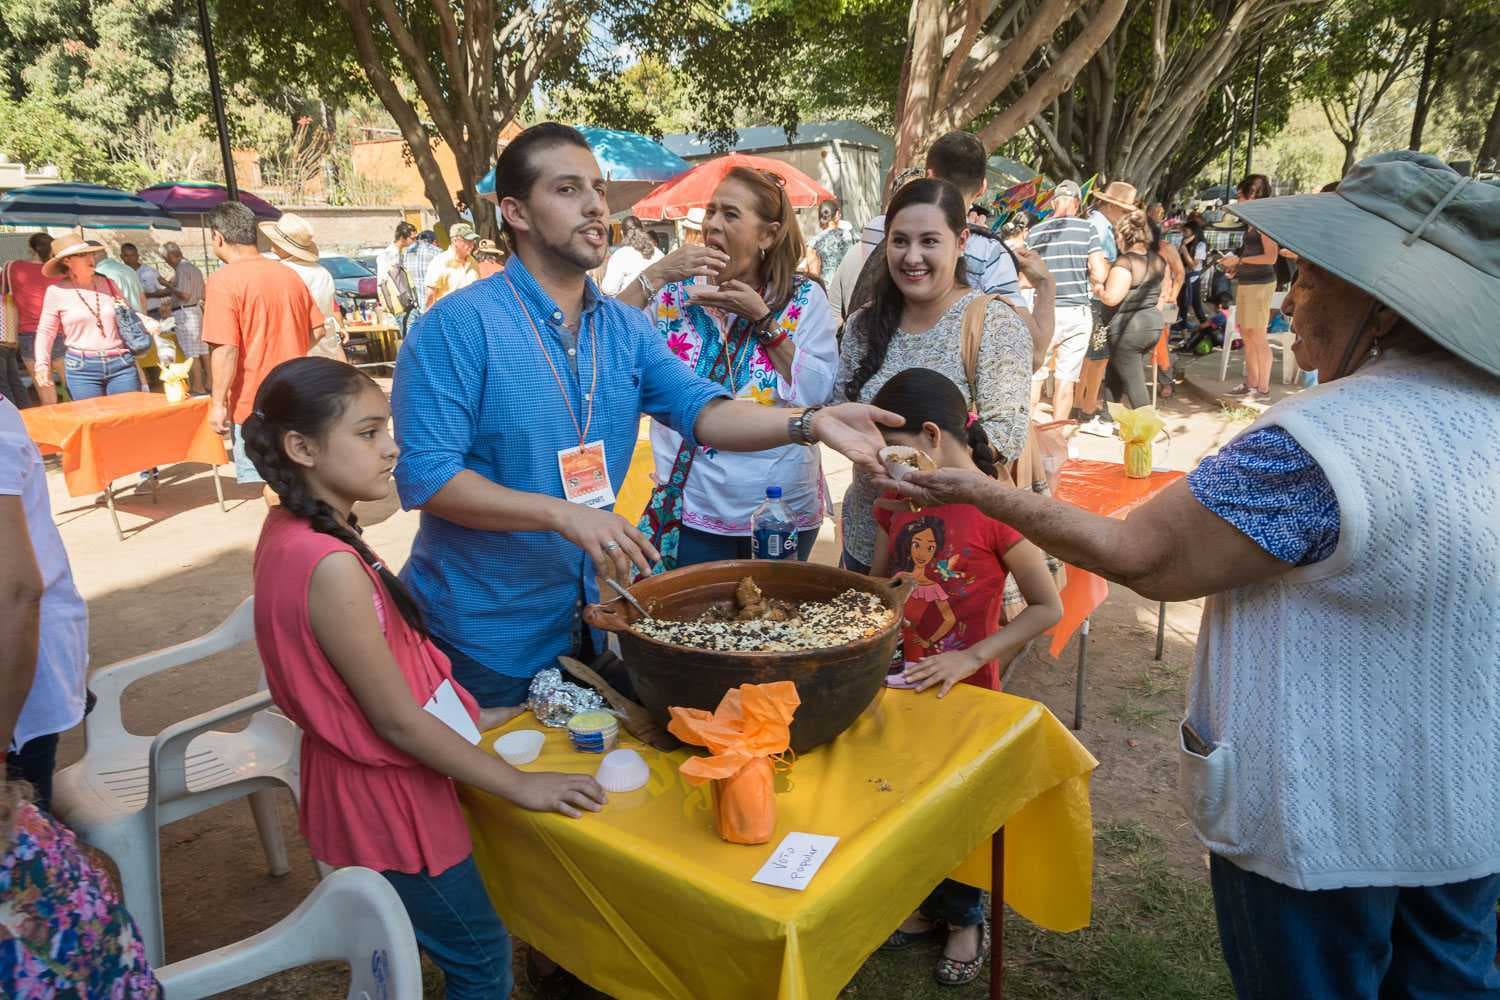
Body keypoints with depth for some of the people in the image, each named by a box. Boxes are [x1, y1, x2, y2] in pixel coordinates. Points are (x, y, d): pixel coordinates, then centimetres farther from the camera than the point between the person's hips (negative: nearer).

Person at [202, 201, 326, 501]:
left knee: (272, 485, 0)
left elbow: (226, 349, -20)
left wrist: (219, 403, -13)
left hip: (254, 403, -7)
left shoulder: (224, 280, -14)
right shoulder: (288, 273, 6)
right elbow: (317, 330, 12)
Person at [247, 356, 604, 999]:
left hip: (365, 783, 9)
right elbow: (397, 720, -25)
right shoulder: (330, 566, -31)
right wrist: (519, 786, -16)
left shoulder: (293, 531, -2)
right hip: (385, 795, -9)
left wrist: (466, 716, 12)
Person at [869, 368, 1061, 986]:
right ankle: (925, 905, 43)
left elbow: (1047, 608, -16)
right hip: (901, 681, 6)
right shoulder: (898, 503, 0)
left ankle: (966, 919, 39)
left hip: (965, 692, -5)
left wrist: (969, 658, -22)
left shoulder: (995, 509, -21)